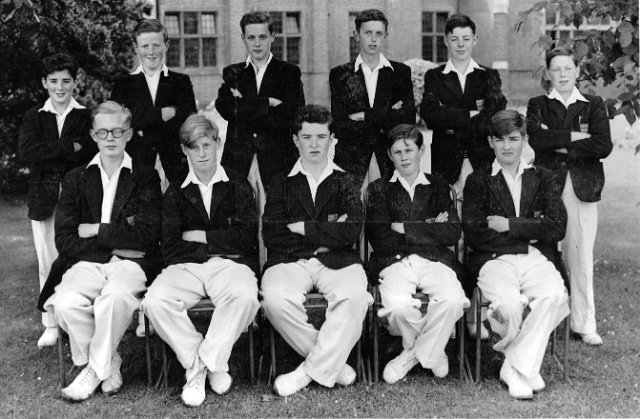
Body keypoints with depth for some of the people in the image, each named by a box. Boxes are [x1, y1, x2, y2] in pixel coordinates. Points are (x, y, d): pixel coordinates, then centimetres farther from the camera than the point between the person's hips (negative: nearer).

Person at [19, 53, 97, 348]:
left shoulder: (87, 117, 4)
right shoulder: (34, 117, 12)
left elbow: (92, 154, -9)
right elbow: (26, 152, -5)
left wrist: (47, 154, -11)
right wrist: (69, 147, -12)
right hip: (43, 201, 3)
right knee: (47, 264, 5)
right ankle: (51, 326, 15)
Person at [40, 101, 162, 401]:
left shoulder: (146, 178, 10)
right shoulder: (76, 179, 15)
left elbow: (146, 234, -2)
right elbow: (64, 241, 5)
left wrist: (95, 230, -2)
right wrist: (116, 244, -5)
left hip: (131, 263, -2)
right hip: (86, 263, 2)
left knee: (116, 295, -36)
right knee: (65, 303, -29)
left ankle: (96, 369, -12)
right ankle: (110, 366, -6)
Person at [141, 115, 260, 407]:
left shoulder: (238, 185, 15)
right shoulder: (176, 193, 18)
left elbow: (246, 237, 2)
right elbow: (170, 248, 7)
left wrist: (199, 236, 2)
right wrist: (221, 242, -5)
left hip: (230, 264, -1)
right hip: (185, 266, 2)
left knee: (245, 296, -36)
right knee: (155, 301, -29)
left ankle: (210, 360, -15)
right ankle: (194, 360, -9)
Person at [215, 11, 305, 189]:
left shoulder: (289, 72, 8)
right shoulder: (232, 73, 13)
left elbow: (292, 114, -6)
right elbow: (224, 108, -4)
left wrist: (244, 108, -5)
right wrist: (268, 102, -11)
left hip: (277, 160, -1)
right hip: (237, 159, 1)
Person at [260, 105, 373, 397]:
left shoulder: (345, 183, 16)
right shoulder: (281, 183, 16)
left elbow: (351, 232, -2)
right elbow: (271, 237, 1)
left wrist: (302, 228, -4)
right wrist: (326, 233, -2)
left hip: (337, 261, 0)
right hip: (289, 262, 0)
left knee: (355, 296, -33)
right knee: (275, 299, -32)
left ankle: (310, 371, -19)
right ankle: (333, 363, -13)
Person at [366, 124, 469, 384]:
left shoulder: (439, 187, 18)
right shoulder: (378, 190, 13)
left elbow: (453, 234, 2)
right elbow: (380, 241, -1)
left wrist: (406, 229, -4)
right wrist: (429, 230, -2)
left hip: (435, 260, 1)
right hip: (394, 262, -1)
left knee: (453, 300, -30)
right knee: (398, 306, -32)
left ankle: (415, 354, -5)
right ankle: (432, 351, 1)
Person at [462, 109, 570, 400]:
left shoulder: (544, 179, 18)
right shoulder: (477, 181, 12)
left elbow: (557, 228, 3)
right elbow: (473, 235, -2)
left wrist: (510, 225, -4)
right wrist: (529, 232, -2)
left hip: (537, 259, 2)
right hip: (494, 260, -2)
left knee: (554, 296, -32)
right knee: (509, 304, -33)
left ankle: (516, 368, -15)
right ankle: (527, 366, -1)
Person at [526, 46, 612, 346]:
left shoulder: (593, 106, 11)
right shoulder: (538, 105, 10)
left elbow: (603, 146, -4)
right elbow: (536, 139, -10)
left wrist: (559, 145, -6)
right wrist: (575, 137, -11)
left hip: (582, 187, 1)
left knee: (581, 254, 1)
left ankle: (584, 323, 9)